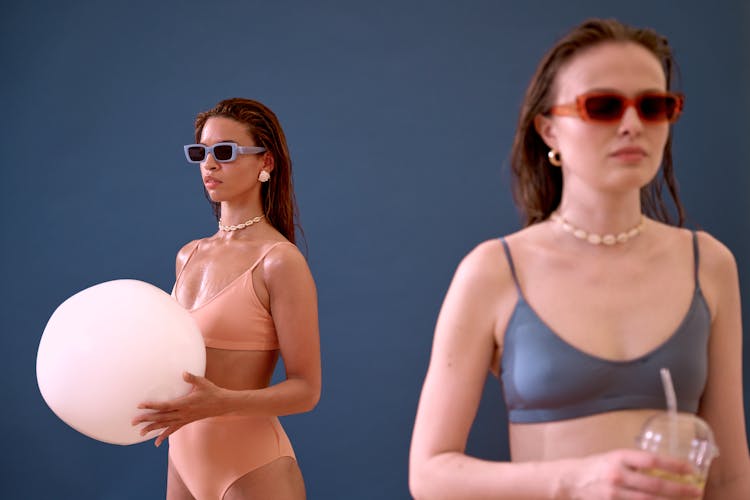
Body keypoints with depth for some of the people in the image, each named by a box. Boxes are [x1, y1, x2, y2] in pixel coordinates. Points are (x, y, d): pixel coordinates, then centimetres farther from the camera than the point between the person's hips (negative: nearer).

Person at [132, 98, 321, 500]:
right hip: (184, 456, 6)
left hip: (252, 465, -6)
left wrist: (221, 402, -27)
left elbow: (305, 389, -14)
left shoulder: (279, 261, -13)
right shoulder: (189, 256, 7)